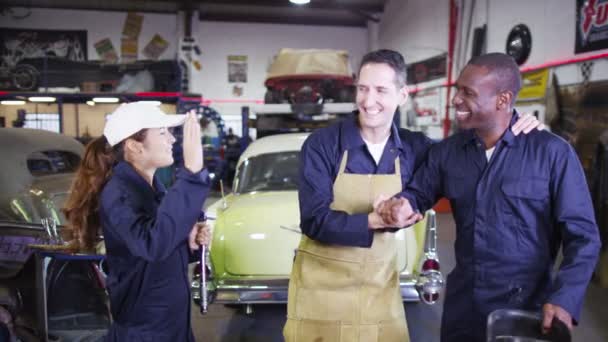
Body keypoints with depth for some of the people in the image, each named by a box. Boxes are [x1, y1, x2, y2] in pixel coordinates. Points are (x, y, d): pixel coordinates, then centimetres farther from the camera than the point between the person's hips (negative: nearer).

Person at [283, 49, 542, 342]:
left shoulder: (414, 147, -3)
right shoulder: (321, 144, -13)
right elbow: (314, 220, -18)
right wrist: (375, 221, -31)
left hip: (380, 287, 3)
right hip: (321, 287, -2)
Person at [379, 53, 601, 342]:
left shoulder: (552, 152, -10)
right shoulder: (446, 151, 2)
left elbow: (582, 235, -9)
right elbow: (417, 194, 9)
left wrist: (565, 299, -20)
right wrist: (402, 206, -15)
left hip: (527, 309, -3)